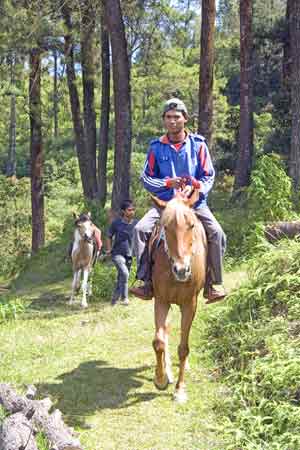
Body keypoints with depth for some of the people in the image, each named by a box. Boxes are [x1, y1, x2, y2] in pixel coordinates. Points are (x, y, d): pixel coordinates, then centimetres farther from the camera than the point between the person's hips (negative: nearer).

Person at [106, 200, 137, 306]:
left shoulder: (136, 223, -2)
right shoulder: (116, 223, -7)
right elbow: (109, 237, 5)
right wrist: (109, 249, -4)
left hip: (129, 255, 4)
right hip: (117, 254, -4)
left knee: (121, 278, 13)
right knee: (124, 273, -24)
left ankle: (114, 300, 29)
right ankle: (124, 298, -10)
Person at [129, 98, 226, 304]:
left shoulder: (198, 144, 4)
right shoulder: (156, 147, 5)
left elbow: (208, 176, 5)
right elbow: (146, 178, 5)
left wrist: (197, 188, -16)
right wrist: (168, 183, -13)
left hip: (195, 202, -1)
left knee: (217, 233, -24)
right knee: (141, 229, -23)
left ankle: (214, 283, -9)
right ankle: (147, 282, -15)